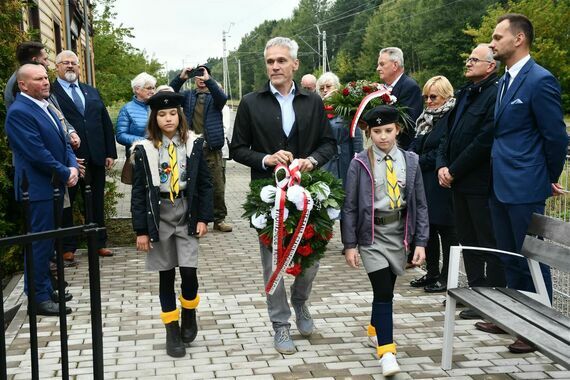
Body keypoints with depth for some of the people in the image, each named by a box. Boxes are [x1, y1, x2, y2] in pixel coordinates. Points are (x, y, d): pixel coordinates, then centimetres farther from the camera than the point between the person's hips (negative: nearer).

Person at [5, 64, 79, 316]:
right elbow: (37, 153, -21)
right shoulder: (19, 112, -16)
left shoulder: (45, 107, 14)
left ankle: (46, 289, 27)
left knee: (48, 241, 16)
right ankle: (39, 298, 7)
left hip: (55, 185, 9)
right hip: (38, 188, -9)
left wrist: (73, 166, -2)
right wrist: (65, 174, -12)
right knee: (39, 243, -2)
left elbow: (62, 142, 16)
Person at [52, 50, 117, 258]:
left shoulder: (92, 92, 15)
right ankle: (67, 247, 17)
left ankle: (99, 243, 25)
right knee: (66, 204, 6)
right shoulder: (50, 93, -4)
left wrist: (110, 153, 7)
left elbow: (106, 123, 13)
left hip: (95, 158, 5)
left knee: (97, 202, 13)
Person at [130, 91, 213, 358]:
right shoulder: (144, 149, -3)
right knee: (166, 276, 5)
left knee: (189, 271, -6)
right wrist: (141, 230, -5)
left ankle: (189, 316, 23)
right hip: (158, 216, 0)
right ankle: (172, 331, 17)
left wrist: (203, 217, -2)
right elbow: (138, 191, -2)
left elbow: (205, 183, 4)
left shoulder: (193, 144, 1)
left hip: (186, 215, 0)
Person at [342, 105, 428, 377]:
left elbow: (420, 204, 3)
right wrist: (350, 244, -7)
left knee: (387, 288, 12)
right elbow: (350, 206, -4)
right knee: (383, 290, -10)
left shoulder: (410, 161, 1)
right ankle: (386, 351, -5)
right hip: (372, 233, -3)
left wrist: (420, 241, -2)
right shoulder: (360, 163, -6)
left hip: (399, 232, 3)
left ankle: (375, 328, 38)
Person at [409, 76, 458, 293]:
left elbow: (442, 152, -18)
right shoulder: (428, 118, 14)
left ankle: (446, 277, 11)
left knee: (445, 230, 1)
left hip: (440, 185, -8)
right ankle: (432, 273, 24)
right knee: (428, 228, 13)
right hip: (423, 183, 9)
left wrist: (418, 163, -11)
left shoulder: (451, 117, -13)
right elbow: (416, 145, 14)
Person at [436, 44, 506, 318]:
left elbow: (484, 140, -20)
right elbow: (450, 133, 17)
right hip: (459, 182, 9)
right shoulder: (465, 94, 16)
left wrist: (454, 171, -14)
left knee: (489, 244, 0)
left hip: (482, 183, -9)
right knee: (467, 240, 16)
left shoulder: (495, 94, -13)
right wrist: (442, 165, 1)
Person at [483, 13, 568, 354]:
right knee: (510, 257, 18)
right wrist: (501, 171, 14)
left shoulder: (540, 80, -14)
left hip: (524, 188, -9)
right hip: (501, 185, 9)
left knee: (532, 259, 2)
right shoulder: (504, 81, 13)